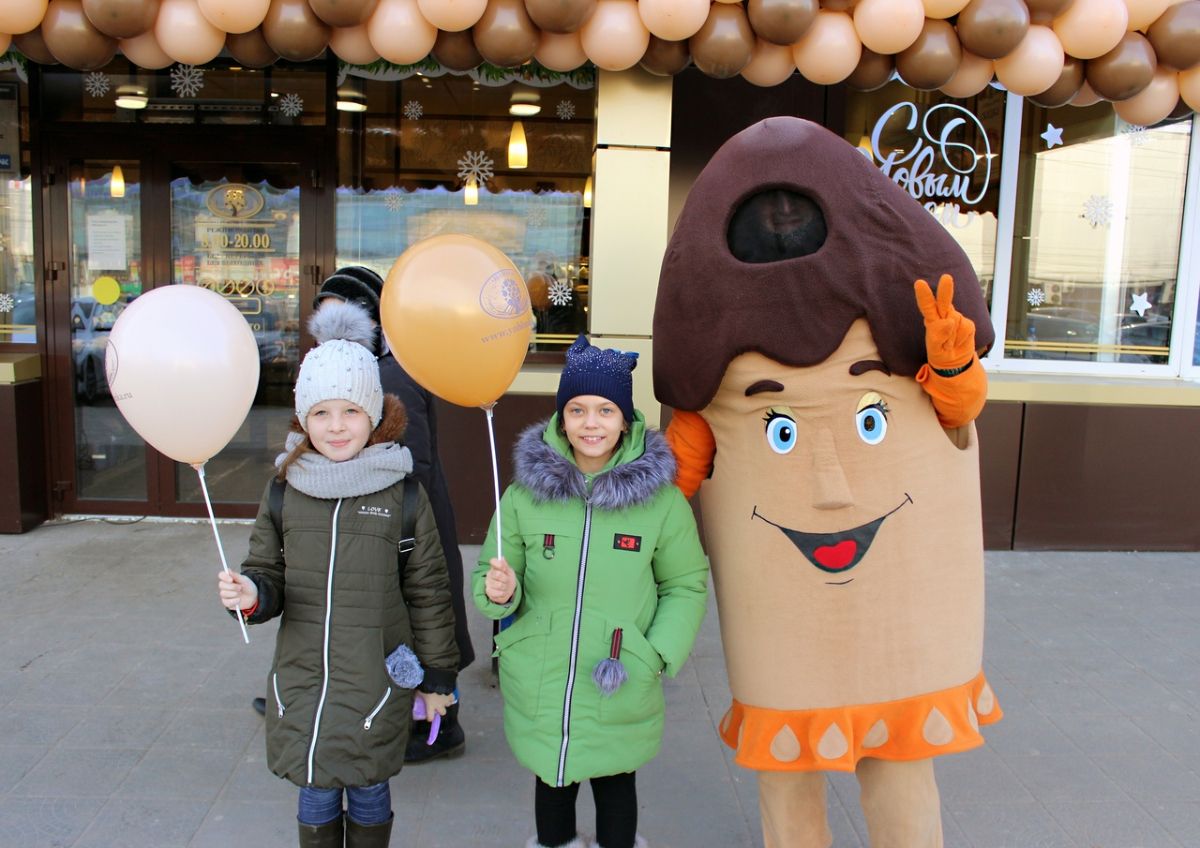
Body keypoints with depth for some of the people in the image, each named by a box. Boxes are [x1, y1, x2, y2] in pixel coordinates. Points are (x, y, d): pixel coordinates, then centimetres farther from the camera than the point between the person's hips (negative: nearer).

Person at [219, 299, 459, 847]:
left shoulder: (404, 495, -8)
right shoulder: (284, 492, -1)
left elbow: (428, 592, -1)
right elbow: (269, 574, 9)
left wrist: (438, 676, 4)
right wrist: (251, 595, -15)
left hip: (376, 684, -2)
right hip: (301, 681, 2)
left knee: (368, 793, 13)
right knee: (315, 799, 15)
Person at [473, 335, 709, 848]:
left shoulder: (661, 498, -9)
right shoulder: (526, 492, -6)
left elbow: (686, 586, 0)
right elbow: (491, 573, 4)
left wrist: (657, 657, -12)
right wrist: (499, 591, -19)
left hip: (622, 693, -1)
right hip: (538, 689, 1)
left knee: (616, 789, 17)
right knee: (551, 784, 21)